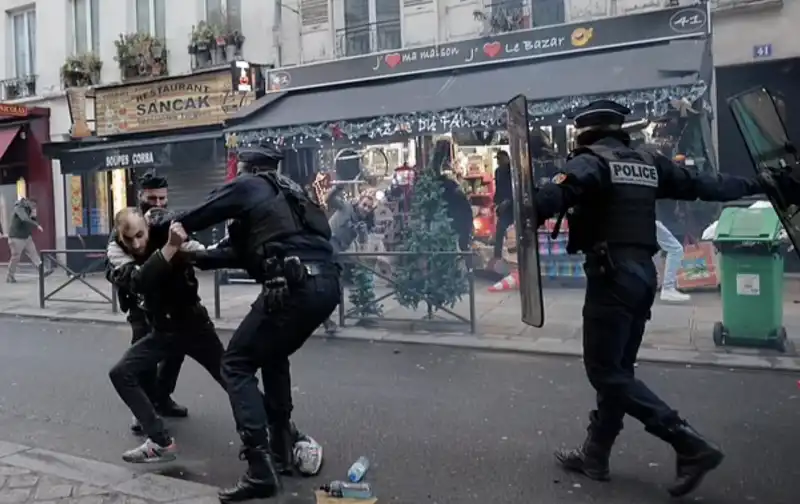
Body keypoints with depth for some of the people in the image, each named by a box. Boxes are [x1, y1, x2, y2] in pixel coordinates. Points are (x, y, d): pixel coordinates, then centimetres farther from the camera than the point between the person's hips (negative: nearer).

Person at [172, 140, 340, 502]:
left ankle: (260, 468, -5)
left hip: (294, 287, -8)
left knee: (237, 364, 2)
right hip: (325, 285, 8)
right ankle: (281, 445, 32)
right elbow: (245, 251, 30)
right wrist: (198, 257, 35)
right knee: (273, 355, 28)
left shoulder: (247, 186, 9)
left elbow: (196, 218, 15)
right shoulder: (286, 192, 31)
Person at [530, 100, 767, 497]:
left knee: (605, 371, -3)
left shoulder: (591, 161, -7)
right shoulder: (648, 164, 14)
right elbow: (703, 184, 22)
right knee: (617, 368, 13)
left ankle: (690, 445, -5)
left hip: (612, 274, -8)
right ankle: (594, 455, 22)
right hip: (642, 272, 9)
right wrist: (754, 185, 36)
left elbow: (555, 196, -27)